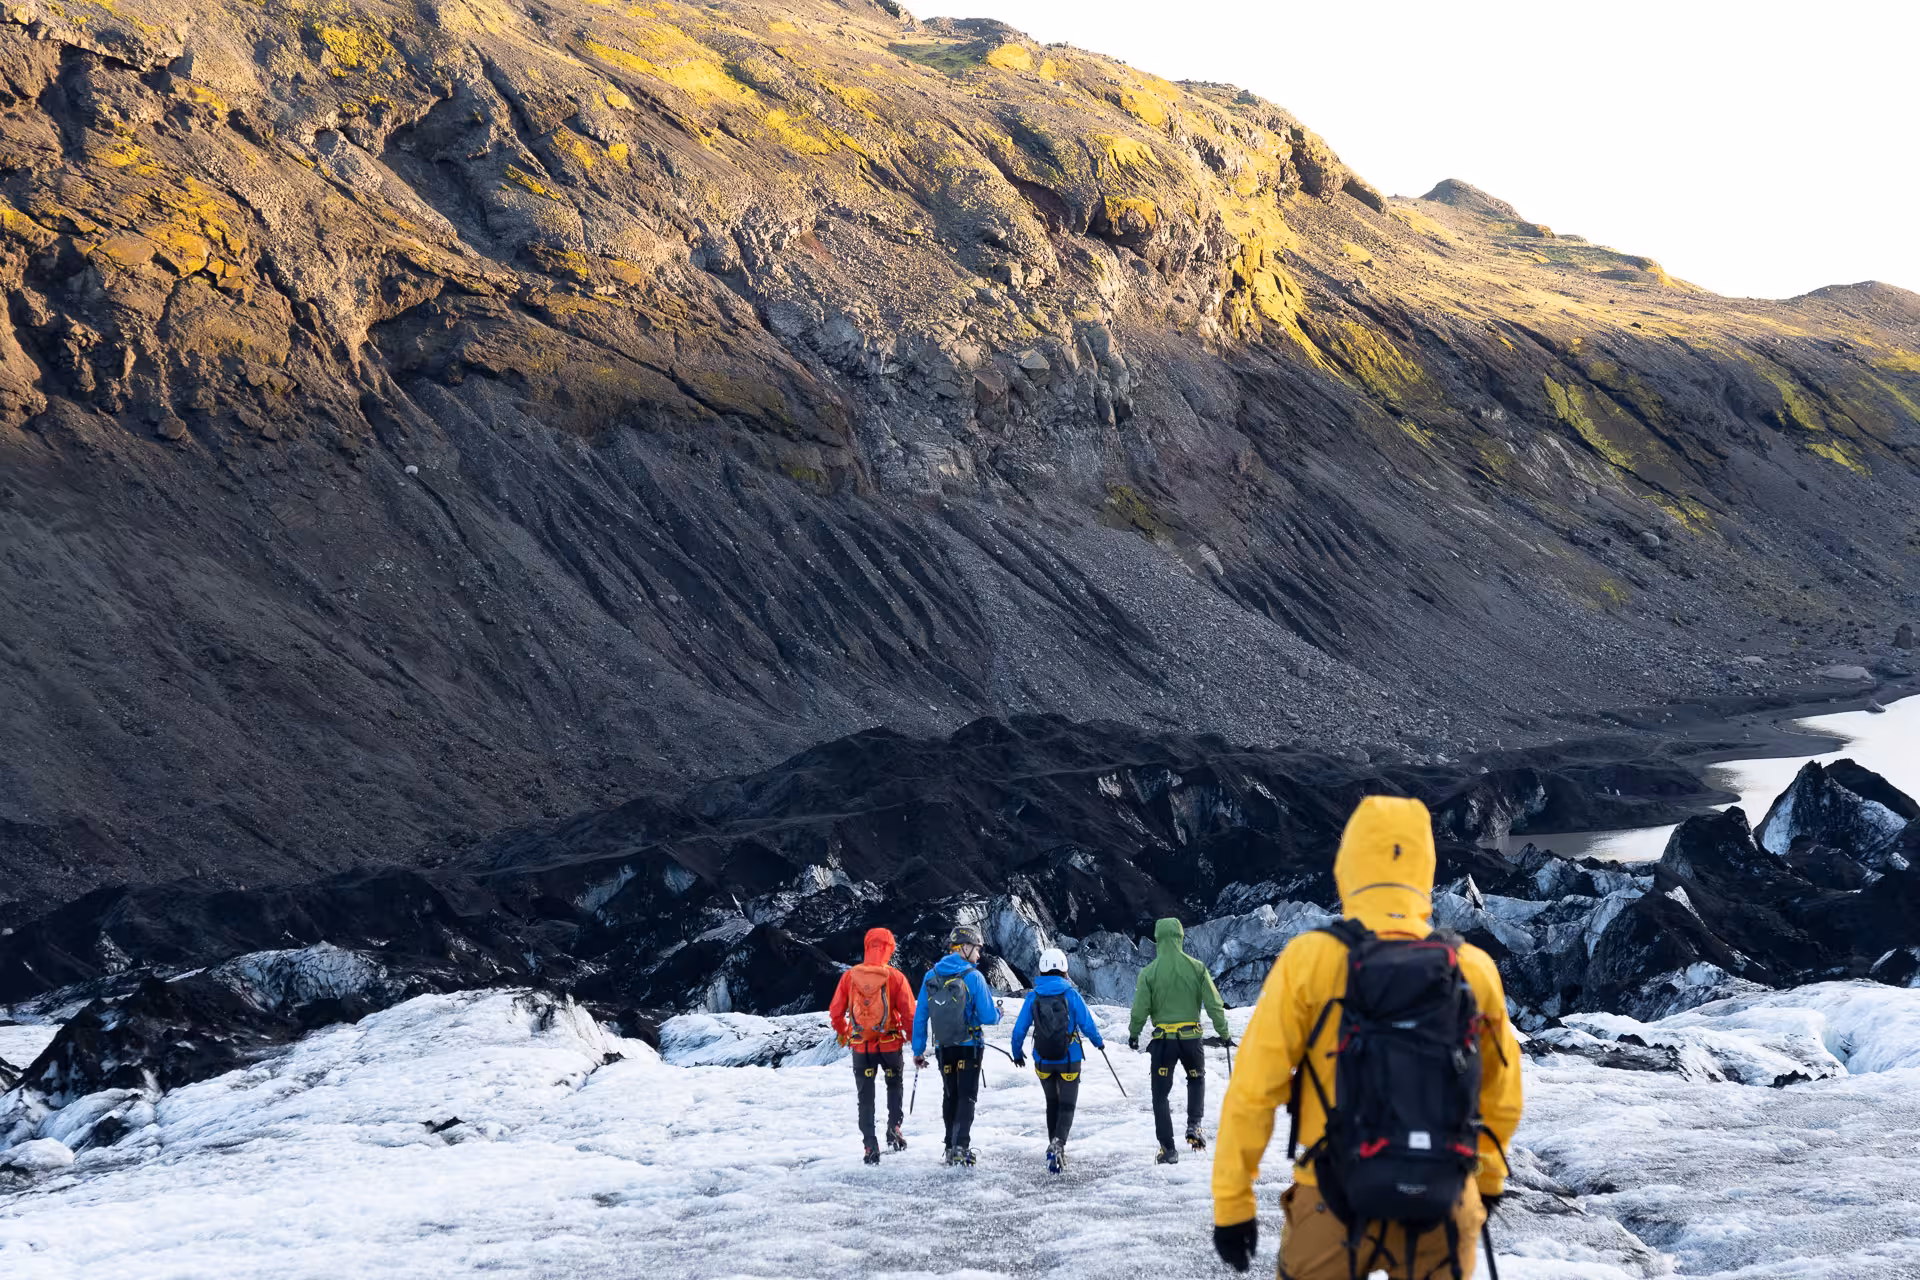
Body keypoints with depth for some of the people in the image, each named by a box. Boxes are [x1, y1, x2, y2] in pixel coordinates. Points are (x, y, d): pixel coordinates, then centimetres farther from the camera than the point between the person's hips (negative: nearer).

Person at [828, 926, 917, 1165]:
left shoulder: (849, 976, -8)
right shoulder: (896, 977, -13)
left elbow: (835, 1012, -2)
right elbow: (909, 1013, -12)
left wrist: (842, 1033, 17)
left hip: (860, 1046, 1)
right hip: (890, 1044, -1)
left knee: (865, 1097, 12)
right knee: (894, 1084, 24)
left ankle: (870, 1146, 8)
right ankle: (894, 1128, 9)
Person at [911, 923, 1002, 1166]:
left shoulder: (931, 977, -2)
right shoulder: (973, 977, -16)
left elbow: (920, 1017, 1)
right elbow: (988, 1017, -14)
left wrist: (918, 1050, 8)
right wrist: (997, 1012, 9)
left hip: (944, 1048, 4)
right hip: (969, 1046, -4)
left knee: (950, 1096, 18)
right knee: (967, 1097, 2)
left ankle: (951, 1148, 22)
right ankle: (961, 1147, -11)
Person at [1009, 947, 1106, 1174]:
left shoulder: (1033, 997, -4)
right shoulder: (1071, 995, -11)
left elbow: (1019, 1029, 0)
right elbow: (1087, 1025, -6)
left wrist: (1017, 1053, 17)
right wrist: (1099, 1042, 14)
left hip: (1043, 1062, 2)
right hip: (1069, 1061, -2)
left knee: (1052, 1103, 22)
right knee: (1066, 1106, 4)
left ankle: (1054, 1146, 25)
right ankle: (1058, 1143, -19)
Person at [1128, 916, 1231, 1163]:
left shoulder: (1149, 973, -8)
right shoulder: (1196, 968, -5)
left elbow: (1140, 1010, -6)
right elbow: (1214, 1004, -3)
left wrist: (1133, 1035, 12)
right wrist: (1224, 1033, 8)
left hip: (1162, 1040, -1)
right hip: (1191, 1037, 1)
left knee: (1161, 1094, 9)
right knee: (1197, 1078, 28)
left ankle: (1168, 1148, 6)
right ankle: (1194, 1126, 10)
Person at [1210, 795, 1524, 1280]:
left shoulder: (1310, 960, -9)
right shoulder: (1475, 970, -1)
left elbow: (1253, 1092, -8)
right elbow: (1502, 1095, 13)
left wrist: (1232, 1204, 0)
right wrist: (1487, 1179, 29)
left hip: (1338, 1205, -2)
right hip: (1445, 1213, 2)